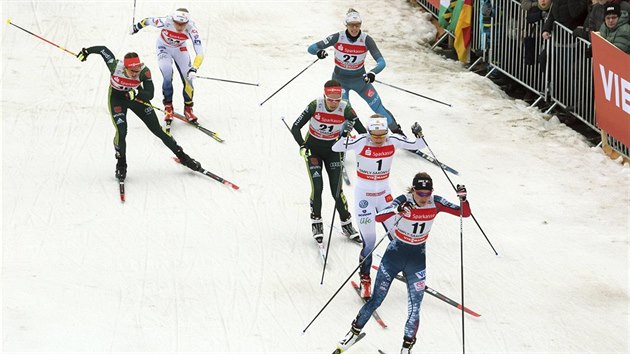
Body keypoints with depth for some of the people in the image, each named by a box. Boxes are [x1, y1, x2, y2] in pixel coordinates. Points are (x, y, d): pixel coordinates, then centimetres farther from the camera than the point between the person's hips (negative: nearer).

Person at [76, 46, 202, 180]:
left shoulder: (144, 71, -31)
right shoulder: (115, 66, -34)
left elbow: (150, 94, -30)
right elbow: (103, 49, -18)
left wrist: (136, 94, -49)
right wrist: (86, 51, -1)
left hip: (136, 97, 1)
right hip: (117, 98, -1)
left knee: (157, 129, 3)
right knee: (121, 131, -16)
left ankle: (181, 156, 17)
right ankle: (121, 165, 10)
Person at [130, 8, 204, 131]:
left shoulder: (192, 29, -34)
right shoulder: (166, 22, -37)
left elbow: (199, 52, -35)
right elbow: (149, 21, -17)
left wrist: (194, 69, -50)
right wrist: (137, 27, 2)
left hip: (180, 48, 2)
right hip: (164, 47, -2)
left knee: (187, 77, -7)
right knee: (168, 76, -20)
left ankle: (188, 108, 13)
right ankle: (168, 107, -6)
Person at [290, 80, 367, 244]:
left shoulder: (345, 108, -21)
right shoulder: (315, 106, -25)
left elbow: (363, 131, -15)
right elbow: (295, 128, -19)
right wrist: (302, 146, -32)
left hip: (333, 149, 1)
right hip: (313, 149, -1)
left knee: (337, 189, -3)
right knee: (317, 187, -11)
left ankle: (346, 224, 15)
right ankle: (316, 222, 9)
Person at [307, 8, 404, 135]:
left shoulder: (366, 40, -19)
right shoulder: (338, 37, -20)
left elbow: (381, 61, -24)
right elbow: (311, 48, -19)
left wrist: (372, 73, -45)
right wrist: (318, 51, -44)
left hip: (360, 79, 1)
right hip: (340, 80, -1)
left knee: (379, 108, 1)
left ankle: (398, 132, 22)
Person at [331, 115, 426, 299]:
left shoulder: (393, 141, -9)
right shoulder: (361, 142, -18)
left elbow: (419, 145, -1)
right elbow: (336, 148, -23)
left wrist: (418, 134, -21)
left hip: (384, 193, 3)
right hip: (364, 194, -3)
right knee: (369, 240, -6)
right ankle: (365, 279, 11)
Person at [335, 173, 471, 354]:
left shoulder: (436, 203, -11)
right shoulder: (403, 201, -20)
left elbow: (465, 213, -13)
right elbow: (378, 217, -34)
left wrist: (463, 199, -33)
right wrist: (397, 209, -53)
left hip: (417, 260, 2)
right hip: (394, 255, -2)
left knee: (414, 310, -4)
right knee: (376, 301, 5)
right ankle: (354, 332, 28)